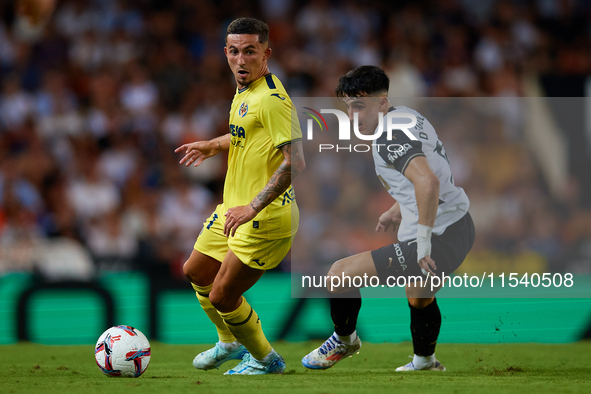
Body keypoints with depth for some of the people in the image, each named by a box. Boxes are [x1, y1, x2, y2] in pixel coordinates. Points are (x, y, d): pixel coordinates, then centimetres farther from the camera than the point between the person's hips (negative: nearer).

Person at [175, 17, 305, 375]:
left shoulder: (272, 99, -23)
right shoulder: (244, 91, 7)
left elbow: (296, 161, -30)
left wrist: (252, 208, -31)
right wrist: (214, 146, 36)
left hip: (266, 218, -10)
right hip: (234, 209, 10)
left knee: (222, 297, -6)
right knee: (196, 272, 23)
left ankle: (266, 360, 18)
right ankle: (231, 343, 44)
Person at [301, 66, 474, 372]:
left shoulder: (389, 137, -21)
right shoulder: (407, 115, 10)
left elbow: (428, 183, -36)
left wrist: (423, 241, -31)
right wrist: (398, 209, 27)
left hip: (437, 240, -10)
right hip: (461, 226, 10)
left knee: (340, 274, -2)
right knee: (419, 298, 37)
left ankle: (344, 341, 23)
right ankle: (424, 363, 55)